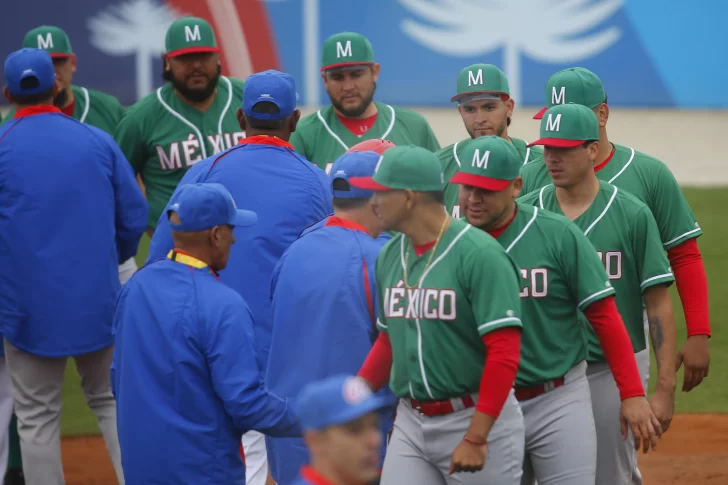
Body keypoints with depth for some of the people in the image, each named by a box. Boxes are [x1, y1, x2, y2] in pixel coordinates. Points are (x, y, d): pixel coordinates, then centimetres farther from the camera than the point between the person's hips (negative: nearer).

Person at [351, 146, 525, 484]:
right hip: (410, 422, 6)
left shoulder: (479, 255, -15)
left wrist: (476, 438, -22)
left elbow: (504, 352, -19)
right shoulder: (389, 256, 7)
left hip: (476, 418, -6)